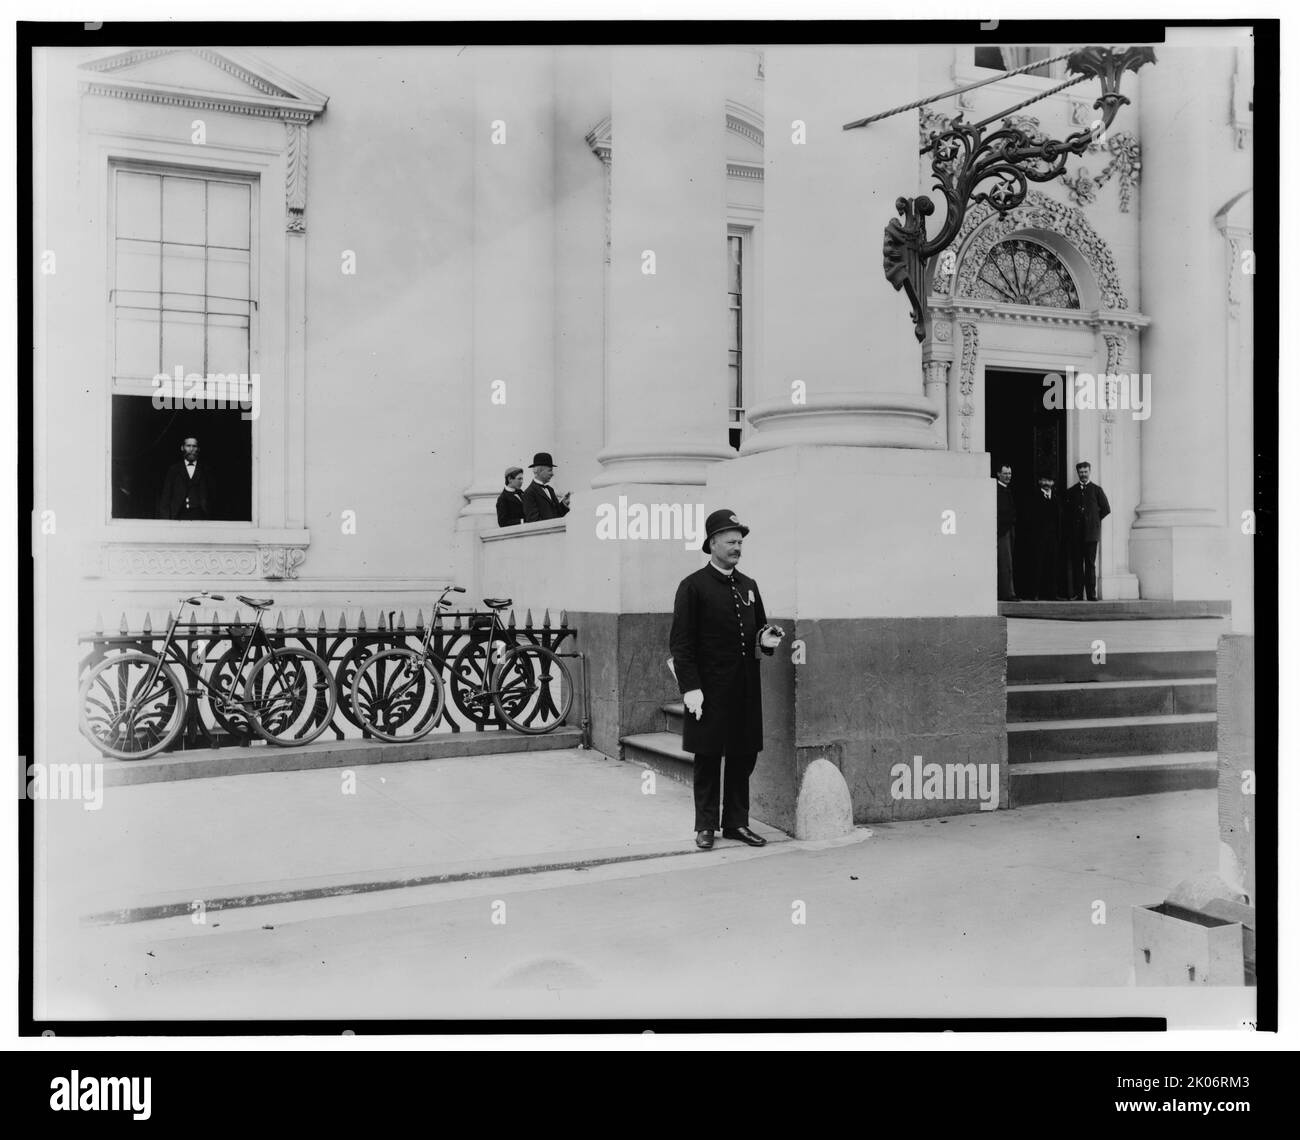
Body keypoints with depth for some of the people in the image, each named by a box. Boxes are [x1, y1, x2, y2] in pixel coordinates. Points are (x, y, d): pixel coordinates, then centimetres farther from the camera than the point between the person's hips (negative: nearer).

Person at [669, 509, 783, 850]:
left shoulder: (749, 586, 13)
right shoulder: (693, 586, -5)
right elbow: (681, 642, -8)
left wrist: (765, 640, -1)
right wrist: (690, 687, -15)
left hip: (745, 688, 6)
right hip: (709, 688, -5)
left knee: (744, 758, 9)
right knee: (708, 758, 4)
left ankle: (737, 822, 21)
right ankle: (705, 826, 15)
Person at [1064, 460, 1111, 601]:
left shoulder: (1097, 490, 8)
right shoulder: (1071, 492, 13)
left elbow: (1106, 509, 8)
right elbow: (1066, 511, 14)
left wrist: (1094, 520, 5)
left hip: (1091, 533, -2)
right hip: (1075, 535, 2)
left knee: (1090, 564, -5)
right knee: (1076, 564, 0)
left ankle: (1092, 594, -4)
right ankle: (1077, 594, 1)